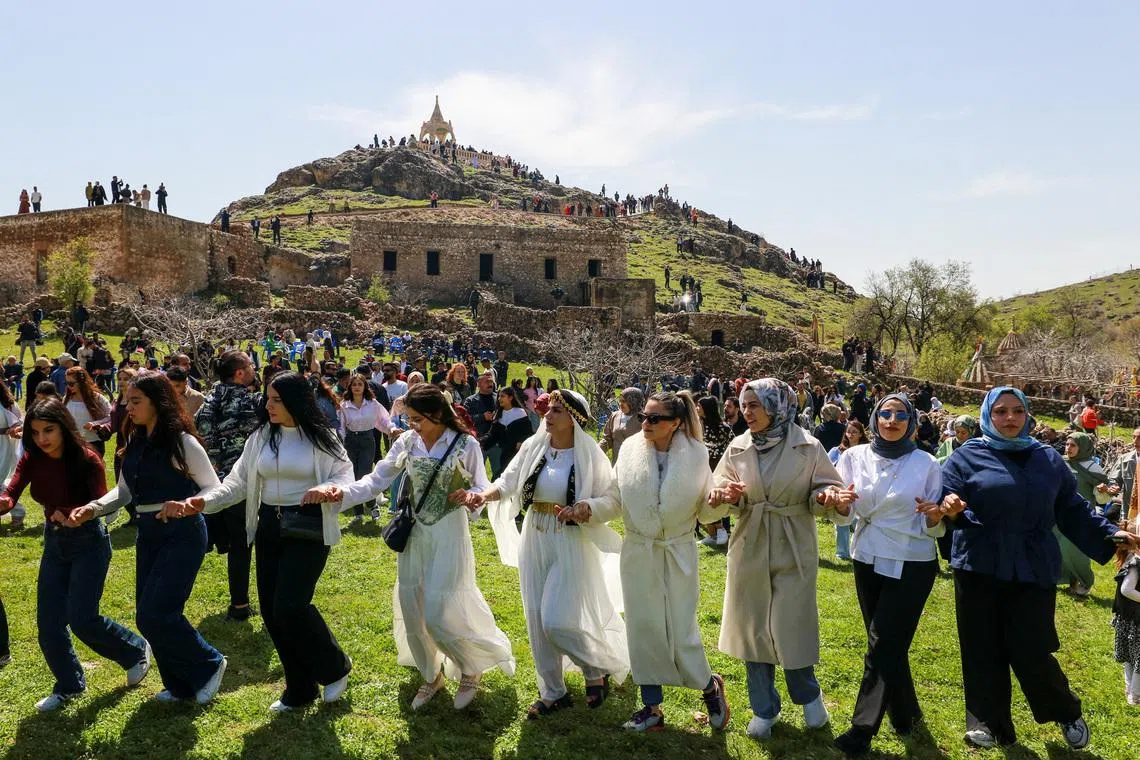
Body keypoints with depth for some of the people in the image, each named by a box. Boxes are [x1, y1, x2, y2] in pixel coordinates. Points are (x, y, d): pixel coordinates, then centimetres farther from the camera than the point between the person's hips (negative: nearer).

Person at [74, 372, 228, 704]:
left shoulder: (182, 441, -13)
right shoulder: (134, 443, 8)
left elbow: (213, 490, -10)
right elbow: (123, 491, 13)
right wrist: (93, 508, -4)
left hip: (182, 535, -8)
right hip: (148, 534, 8)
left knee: (155, 614, -12)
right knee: (147, 616, 10)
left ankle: (208, 664, 12)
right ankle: (181, 685, 28)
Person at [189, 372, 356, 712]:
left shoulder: (320, 438, -7)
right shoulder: (261, 437, 6)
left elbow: (345, 476, -8)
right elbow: (238, 482, 3)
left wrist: (325, 489, -30)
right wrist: (203, 501, -12)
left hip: (308, 529, -6)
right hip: (269, 527, 6)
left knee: (289, 606, -14)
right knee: (271, 609, 7)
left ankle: (335, 667, 13)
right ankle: (300, 689, 24)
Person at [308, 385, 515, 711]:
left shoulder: (465, 444, -10)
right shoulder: (407, 442, -1)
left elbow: (482, 488, -3)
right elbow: (377, 479, -3)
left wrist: (468, 495, -26)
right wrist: (342, 492, -19)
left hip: (448, 534, -5)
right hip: (414, 533, 5)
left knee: (440, 613, -8)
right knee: (411, 609, 9)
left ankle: (471, 668, 21)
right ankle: (432, 675, 32)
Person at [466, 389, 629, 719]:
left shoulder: (589, 455, -10)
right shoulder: (534, 447, 0)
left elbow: (613, 500, -9)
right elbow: (508, 481, -5)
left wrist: (582, 510, -26)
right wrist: (485, 494, -24)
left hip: (571, 545, -5)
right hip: (535, 541, 5)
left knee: (557, 622, -8)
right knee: (537, 620, 9)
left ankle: (599, 669, 21)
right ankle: (553, 692, 26)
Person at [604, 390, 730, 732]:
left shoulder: (695, 454, -10)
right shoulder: (630, 450, -7)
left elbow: (704, 509, -3)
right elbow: (616, 499, 0)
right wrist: (588, 509, -16)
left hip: (679, 553, -2)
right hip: (638, 553, 2)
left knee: (681, 631, 1)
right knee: (643, 629, 8)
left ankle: (709, 686, 32)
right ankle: (652, 708, 25)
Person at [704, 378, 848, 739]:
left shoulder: (807, 447, -8)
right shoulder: (737, 448, 0)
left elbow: (824, 489, -1)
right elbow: (720, 493, 3)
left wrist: (827, 497, -23)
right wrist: (726, 497, -19)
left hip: (792, 550, -3)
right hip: (750, 549, 3)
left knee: (791, 627, 1)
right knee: (752, 626, 9)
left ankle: (809, 696, 31)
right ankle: (764, 709, 27)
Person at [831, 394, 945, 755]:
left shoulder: (927, 464, -7)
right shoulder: (855, 457, 0)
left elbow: (932, 528, -4)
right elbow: (845, 516, 3)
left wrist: (934, 518, -26)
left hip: (912, 565, -3)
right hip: (868, 560, 4)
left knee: (882, 644, -5)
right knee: (888, 642, 13)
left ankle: (863, 727, 4)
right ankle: (905, 713, 33)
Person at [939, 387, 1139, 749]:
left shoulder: (1048, 459, 9)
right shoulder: (967, 456, -1)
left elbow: (1073, 511, 13)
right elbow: (946, 502, -7)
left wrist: (1110, 534, 4)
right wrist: (952, 511, -29)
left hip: (1034, 569, 1)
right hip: (980, 569, -1)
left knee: (1030, 652, 0)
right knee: (984, 651, 5)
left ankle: (1067, 713, 27)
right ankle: (989, 723, 20)